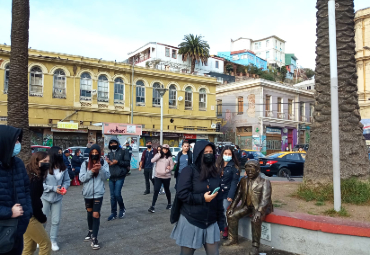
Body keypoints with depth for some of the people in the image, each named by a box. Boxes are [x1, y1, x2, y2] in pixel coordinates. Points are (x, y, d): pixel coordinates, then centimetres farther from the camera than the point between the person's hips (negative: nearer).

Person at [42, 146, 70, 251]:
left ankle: (53, 241, 26)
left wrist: (64, 187, -16)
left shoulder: (63, 168, -4)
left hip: (58, 198, 3)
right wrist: (53, 188, -20)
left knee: (56, 221, 9)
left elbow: (67, 181, 3)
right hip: (45, 197, -3)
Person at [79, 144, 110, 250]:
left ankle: (94, 238, 1)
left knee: (96, 215, -7)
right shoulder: (85, 163, -3)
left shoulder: (103, 163, -5)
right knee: (89, 213, 20)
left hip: (98, 193, -3)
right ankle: (90, 231, 40)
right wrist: (91, 171, -23)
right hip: (87, 193, 3)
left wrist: (101, 169, -26)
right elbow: (81, 178, -8)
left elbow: (106, 177, -9)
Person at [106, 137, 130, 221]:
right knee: (112, 196, 7)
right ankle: (113, 213, 18)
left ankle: (122, 209, 16)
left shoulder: (123, 151, -1)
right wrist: (108, 162, -4)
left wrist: (118, 162, -17)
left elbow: (127, 163, -5)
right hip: (111, 177, 5)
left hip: (120, 177, -5)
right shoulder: (109, 154, 15)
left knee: (117, 194, -11)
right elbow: (108, 164, 19)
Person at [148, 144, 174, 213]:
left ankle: (169, 204, 32)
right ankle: (152, 206, -4)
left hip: (166, 177, 0)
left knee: (167, 190, 14)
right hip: (158, 176, 0)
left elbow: (172, 166, -1)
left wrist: (166, 171, -16)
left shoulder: (169, 157, 0)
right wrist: (159, 154, -15)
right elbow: (152, 161, -11)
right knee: (156, 191, -7)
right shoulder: (158, 155, 4)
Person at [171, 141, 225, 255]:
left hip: (211, 223, 4)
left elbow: (219, 199, 10)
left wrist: (221, 222, 9)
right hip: (190, 222, -4)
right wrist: (202, 198, -19)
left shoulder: (215, 174, 8)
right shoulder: (189, 171, -8)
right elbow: (181, 194, -16)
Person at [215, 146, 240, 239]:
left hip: (227, 193, -3)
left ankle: (225, 231, 14)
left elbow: (234, 182, -8)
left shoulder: (234, 167, -2)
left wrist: (231, 195, -16)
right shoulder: (218, 165, 9)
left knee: (224, 213, -2)